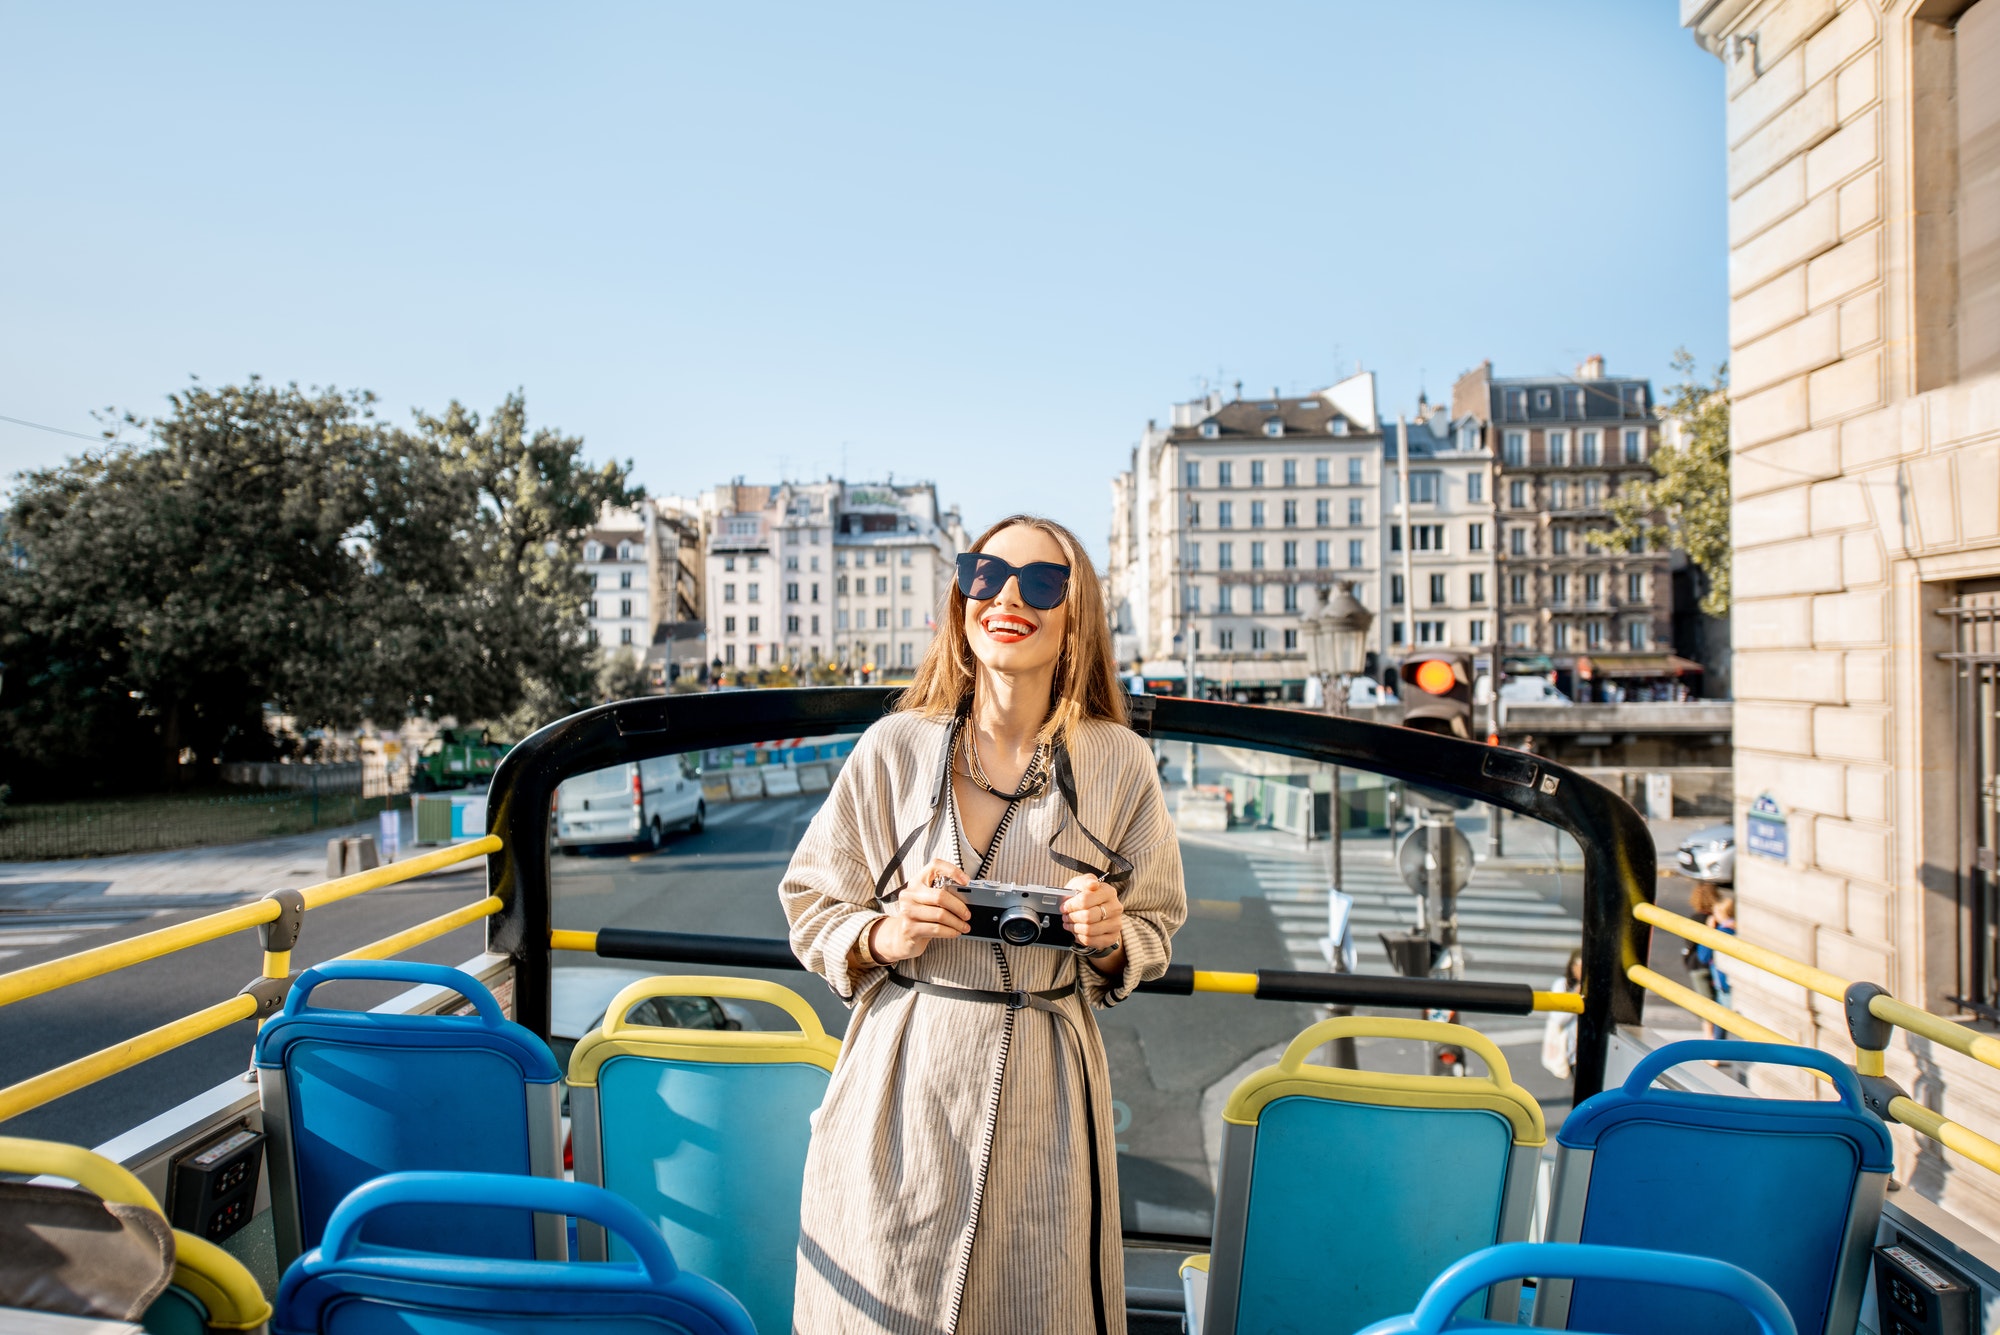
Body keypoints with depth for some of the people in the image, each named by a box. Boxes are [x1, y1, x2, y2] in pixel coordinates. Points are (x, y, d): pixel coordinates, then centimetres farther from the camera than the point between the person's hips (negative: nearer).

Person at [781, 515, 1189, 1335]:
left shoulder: (1118, 760, -2)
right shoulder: (894, 748, -5)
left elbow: (1155, 931, 10)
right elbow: (812, 912, 4)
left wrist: (1111, 937, -11)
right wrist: (887, 936, -15)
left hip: (1046, 1088, 1)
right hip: (903, 1081, 0)